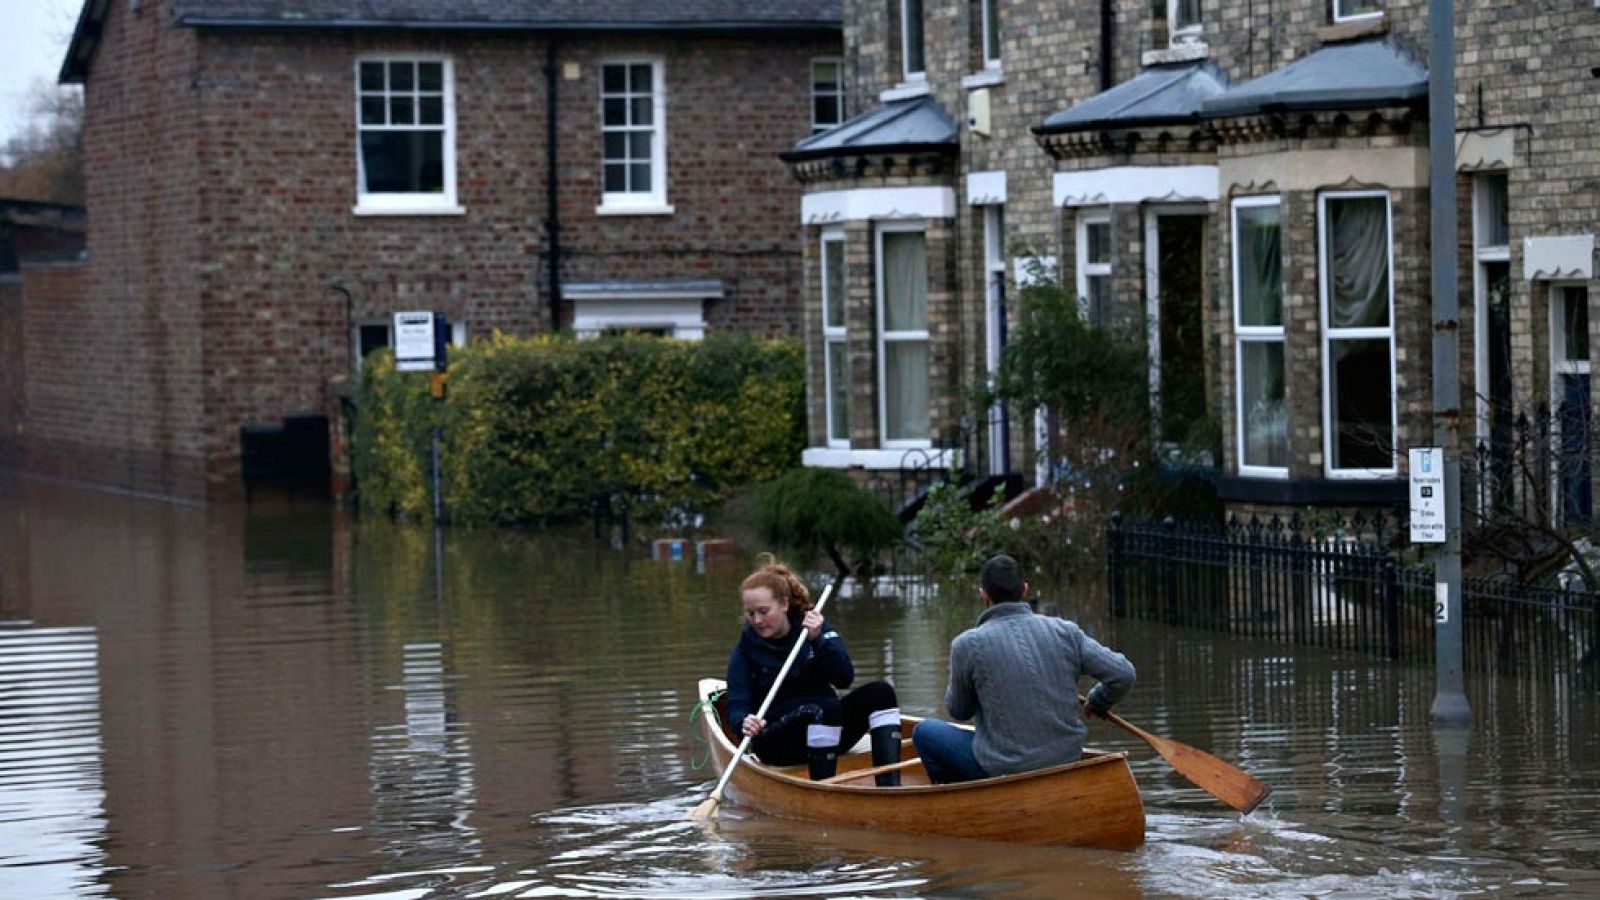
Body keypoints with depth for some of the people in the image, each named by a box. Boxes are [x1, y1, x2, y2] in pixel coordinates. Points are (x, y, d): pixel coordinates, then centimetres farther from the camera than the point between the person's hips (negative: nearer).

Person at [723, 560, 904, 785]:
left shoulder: (815, 626, 4)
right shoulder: (746, 650, -2)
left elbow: (845, 678, -7)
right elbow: (736, 709, -10)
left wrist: (818, 640, -20)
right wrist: (745, 723, -33)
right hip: (775, 741, -4)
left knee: (880, 692, -17)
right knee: (826, 707, -32)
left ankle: (890, 788, -31)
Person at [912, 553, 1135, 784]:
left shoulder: (968, 645, -13)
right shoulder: (1064, 631, -5)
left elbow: (959, 711, 1)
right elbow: (1123, 674, -4)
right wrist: (1097, 704, 16)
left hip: (1002, 769, -4)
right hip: (1067, 762, 4)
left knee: (925, 732, 18)